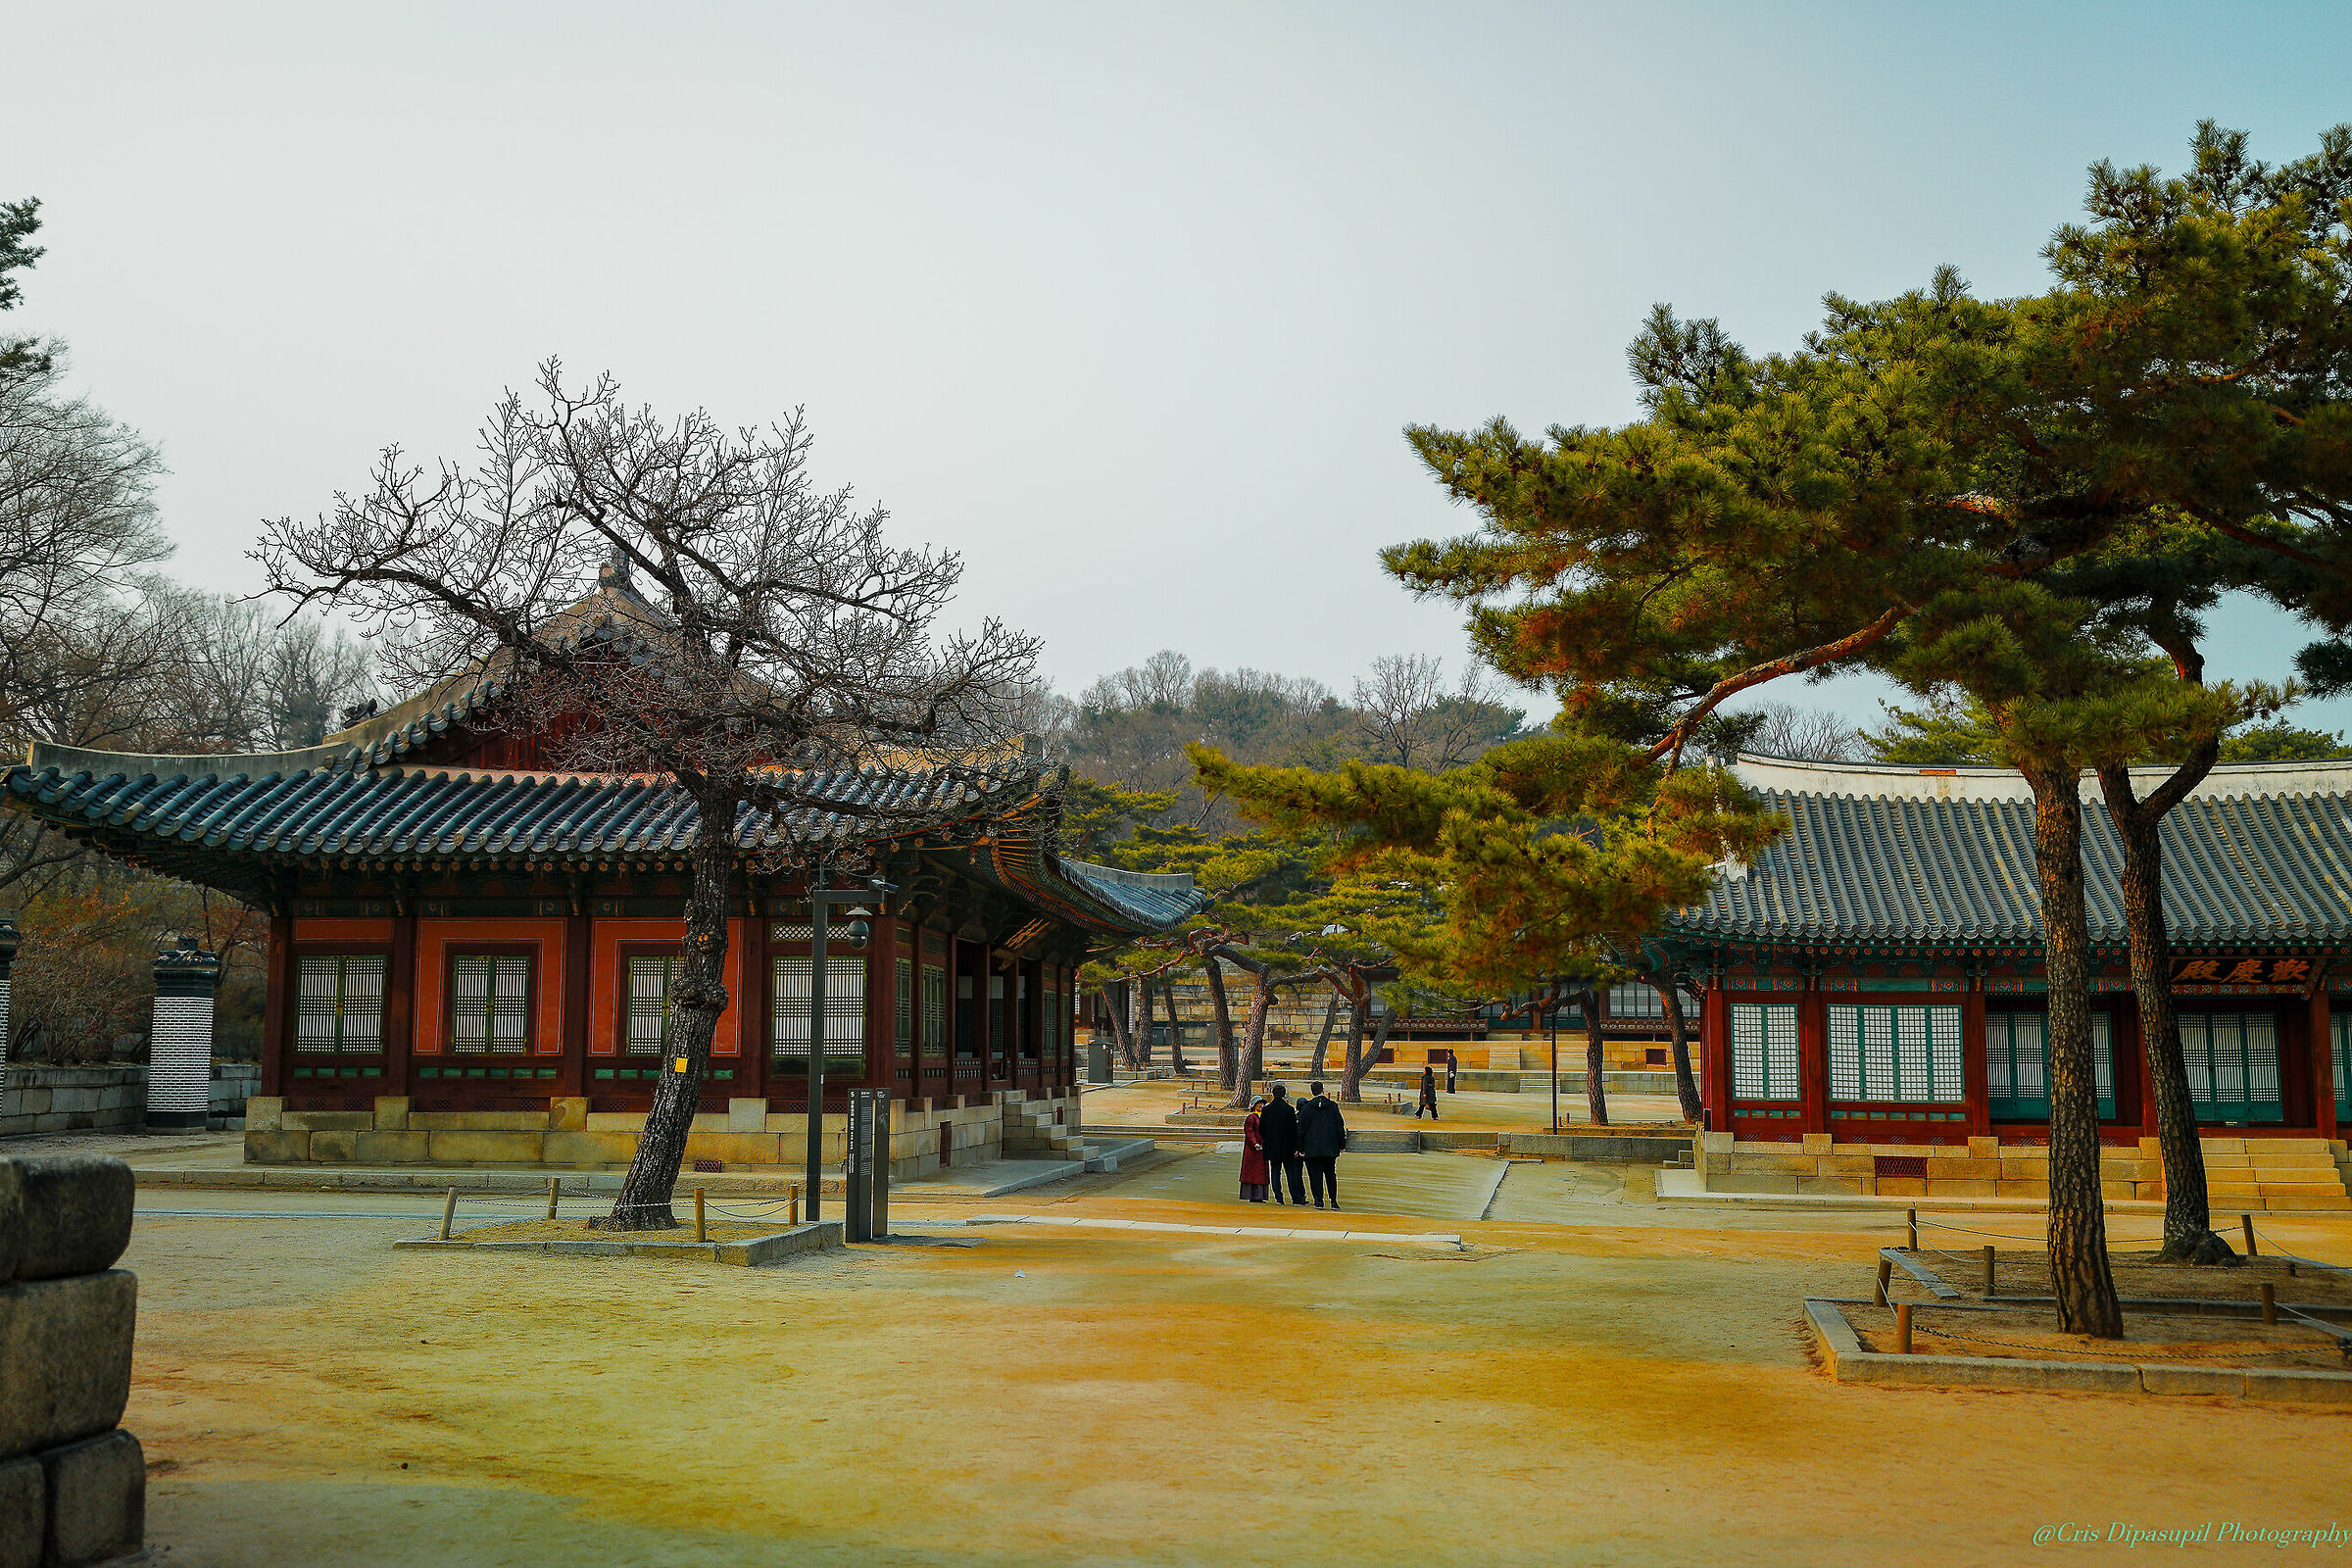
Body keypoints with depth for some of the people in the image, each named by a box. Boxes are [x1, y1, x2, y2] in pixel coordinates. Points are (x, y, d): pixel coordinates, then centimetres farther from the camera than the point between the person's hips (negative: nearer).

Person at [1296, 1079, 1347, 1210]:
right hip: (1330, 1149, 2)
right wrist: (1342, 1144, 11)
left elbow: (1301, 1129, 1)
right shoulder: (1333, 1106, 2)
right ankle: (1334, 1201, 7)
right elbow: (1340, 1127, 4)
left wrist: (1300, 1148, 8)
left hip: (1312, 1149, -2)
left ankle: (1319, 1200, -5)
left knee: (1316, 1175, 1)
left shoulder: (1307, 1108, 0)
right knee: (1331, 1175, 9)